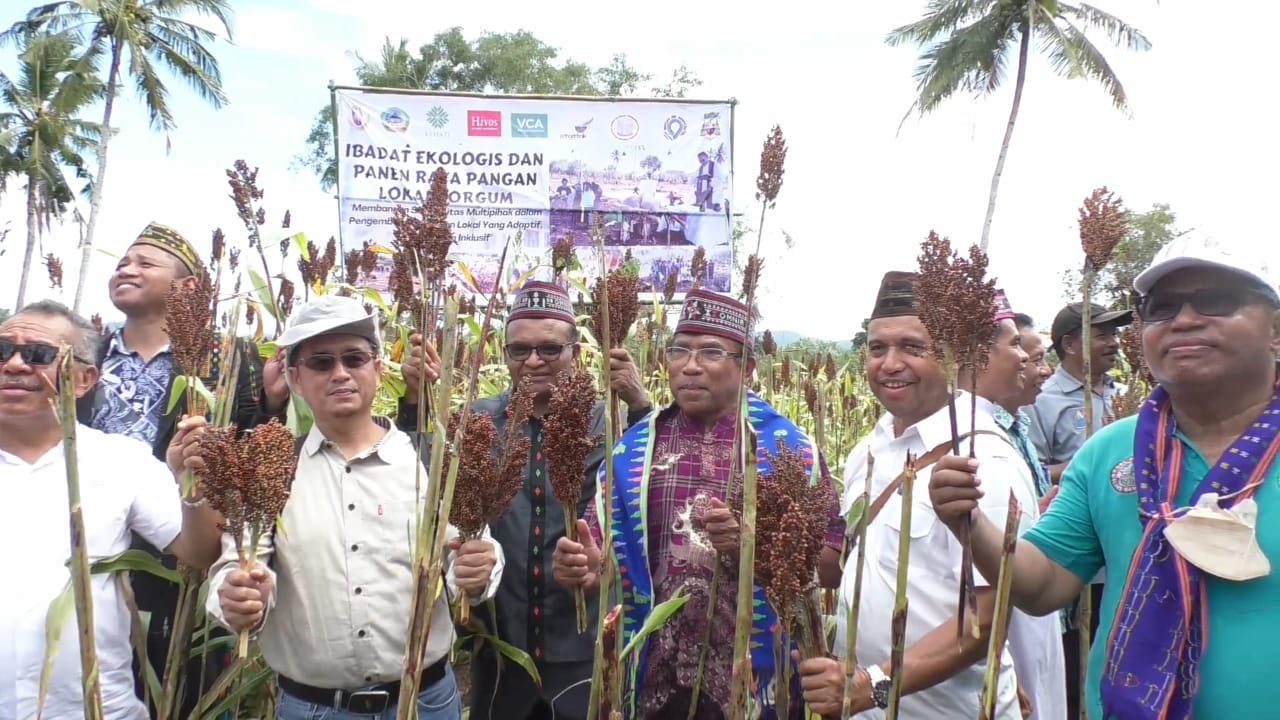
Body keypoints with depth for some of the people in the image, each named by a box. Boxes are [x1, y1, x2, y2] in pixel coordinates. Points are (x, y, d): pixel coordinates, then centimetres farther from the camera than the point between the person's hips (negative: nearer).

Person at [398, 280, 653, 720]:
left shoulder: (607, 422, -2)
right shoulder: (476, 420, 3)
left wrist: (640, 407, -27)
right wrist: (416, 400, -17)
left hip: (586, 650, -1)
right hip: (498, 647, 2)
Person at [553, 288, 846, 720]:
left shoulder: (788, 447, -4)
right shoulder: (633, 450, 2)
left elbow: (835, 566, -4)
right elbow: (604, 557, 3)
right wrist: (582, 567, -19)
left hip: (757, 682, -1)